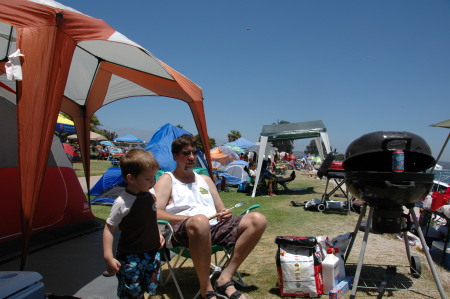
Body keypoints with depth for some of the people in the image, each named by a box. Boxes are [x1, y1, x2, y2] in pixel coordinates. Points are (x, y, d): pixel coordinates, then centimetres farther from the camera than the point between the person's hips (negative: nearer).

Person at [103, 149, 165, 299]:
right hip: (130, 257, -6)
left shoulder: (150, 196, -2)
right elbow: (109, 229, -15)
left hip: (152, 252, 6)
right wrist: (108, 257, -17)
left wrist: (159, 234, 13)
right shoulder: (122, 203, -21)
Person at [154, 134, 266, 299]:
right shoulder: (167, 179, 11)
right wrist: (186, 218, -16)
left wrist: (225, 213, 3)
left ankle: (225, 279, -15)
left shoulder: (205, 179, 28)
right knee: (200, 221, -42)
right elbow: (155, 213, -5)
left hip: (215, 227, 6)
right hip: (183, 231, -5)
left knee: (258, 219, -14)